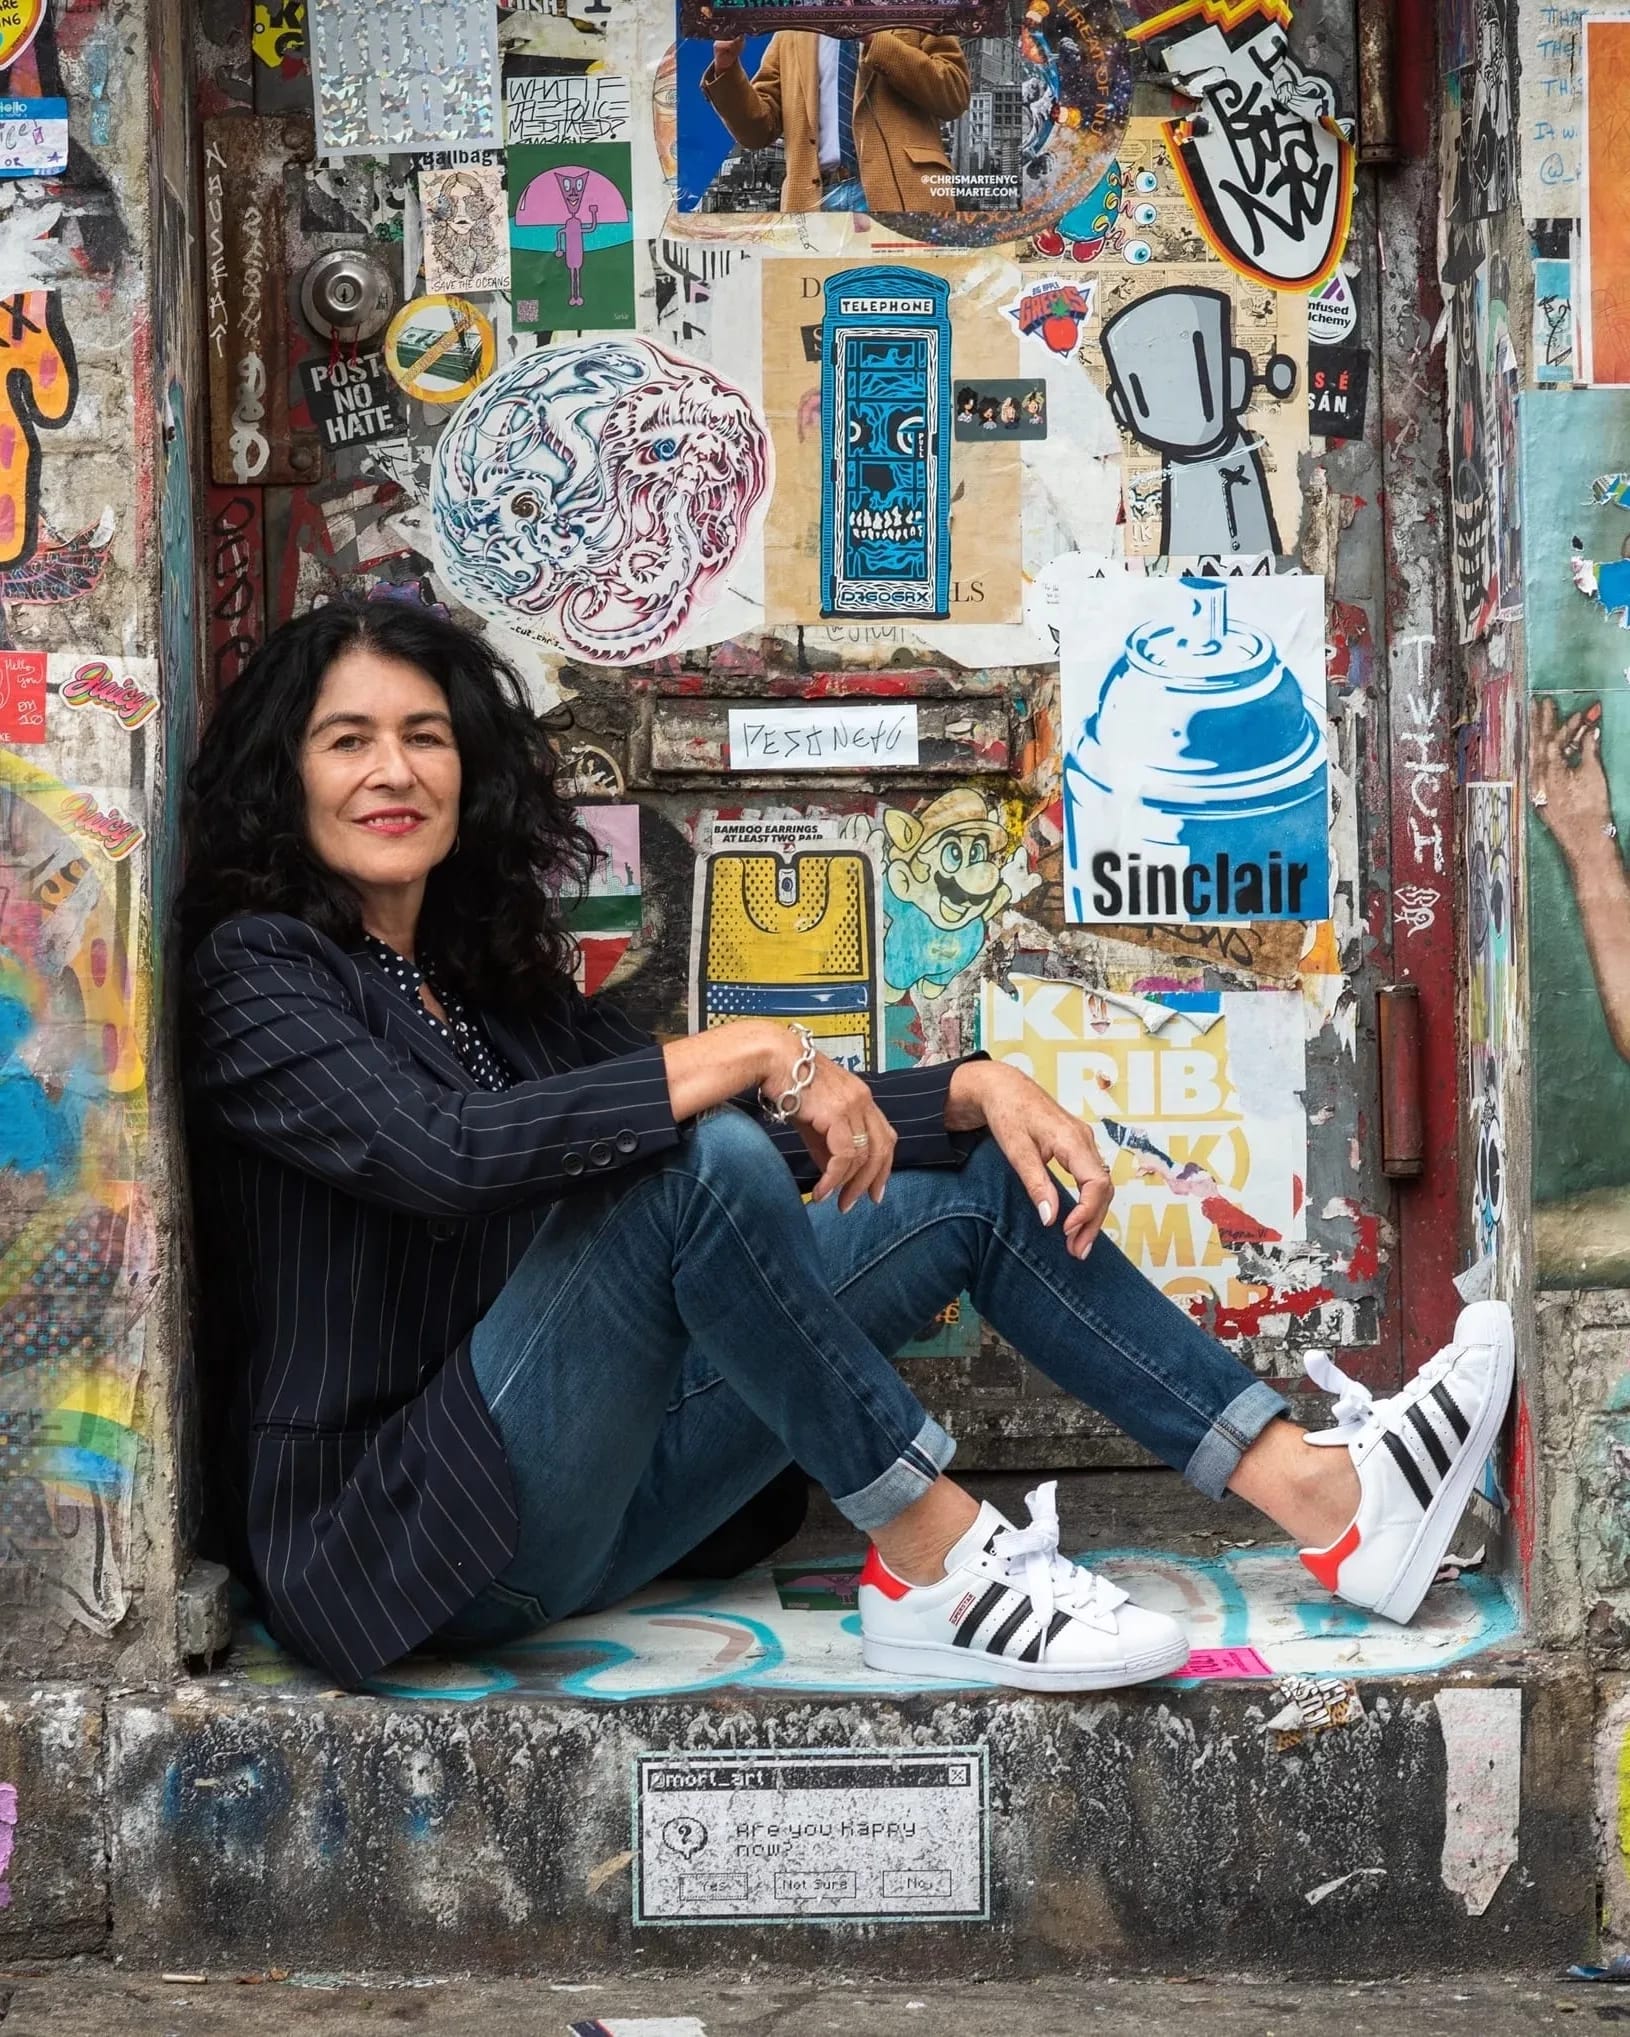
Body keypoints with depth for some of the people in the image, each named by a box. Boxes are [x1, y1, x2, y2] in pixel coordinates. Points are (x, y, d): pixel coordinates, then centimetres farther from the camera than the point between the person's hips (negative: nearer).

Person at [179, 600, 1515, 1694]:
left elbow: (774, 1131, 13)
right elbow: (441, 1151, -27)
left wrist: (978, 1091, -1)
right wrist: (748, 1053, -22)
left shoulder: (489, 974, 15)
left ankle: (1321, 1495, -3)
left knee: (977, 1190, 2)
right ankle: (935, 1568, -20)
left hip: (569, 1498, 8)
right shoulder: (256, 969, -7)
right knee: (701, 1164, -31)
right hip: (394, 1541, -8)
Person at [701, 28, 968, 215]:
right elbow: (759, 128, 17)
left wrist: (877, 41, -4)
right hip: (819, 201, 3)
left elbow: (954, 93, 3)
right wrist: (727, 68, 0)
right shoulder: (789, 36, 23)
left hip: (901, 193, -2)